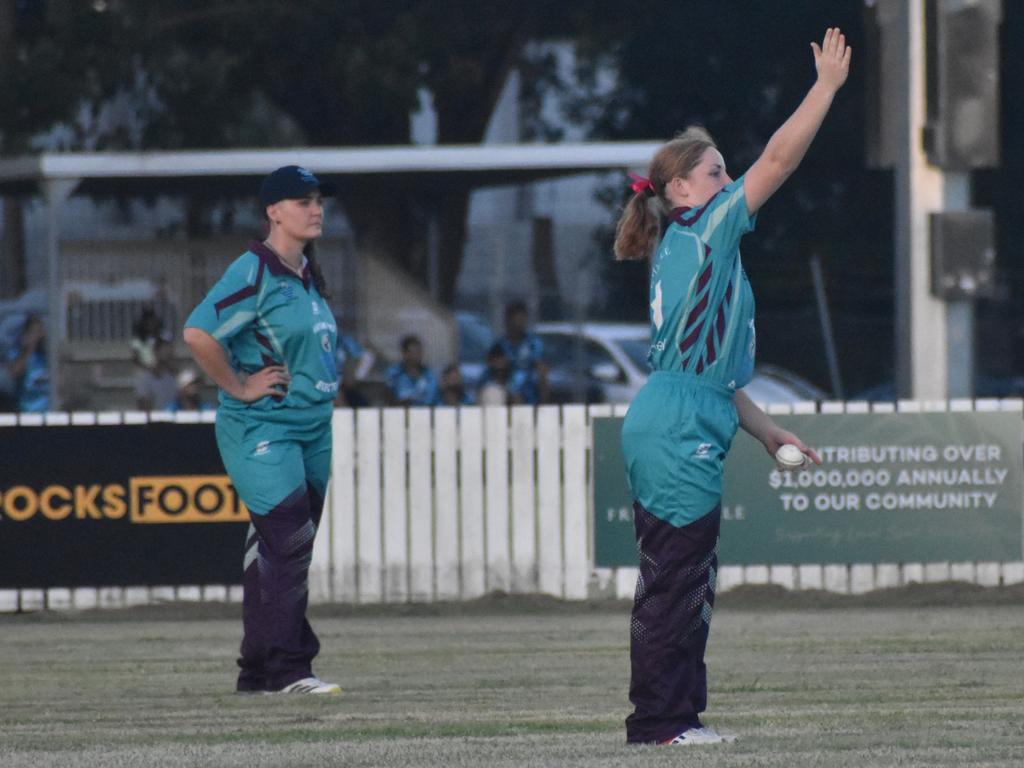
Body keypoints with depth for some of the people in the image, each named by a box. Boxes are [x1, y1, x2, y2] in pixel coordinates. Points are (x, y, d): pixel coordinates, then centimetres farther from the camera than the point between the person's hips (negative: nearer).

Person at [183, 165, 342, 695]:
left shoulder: (307, 275, 14)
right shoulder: (255, 271, -13)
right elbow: (198, 333, -24)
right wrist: (240, 387, -18)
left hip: (312, 428, 9)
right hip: (261, 428, -9)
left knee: (276, 550, 11)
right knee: (288, 540, -14)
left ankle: (258, 671, 18)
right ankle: (287, 669, -12)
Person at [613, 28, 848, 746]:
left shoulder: (686, 252, 20)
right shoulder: (702, 231, -7)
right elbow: (778, 160, -11)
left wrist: (766, 430, 23)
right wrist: (828, 84, -6)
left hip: (672, 432, 10)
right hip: (679, 436, -10)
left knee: (685, 581, 13)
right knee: (675, 579, -8)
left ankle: (677, 716, 17)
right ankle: (659, 721, -6)